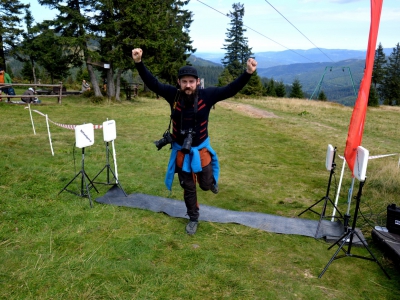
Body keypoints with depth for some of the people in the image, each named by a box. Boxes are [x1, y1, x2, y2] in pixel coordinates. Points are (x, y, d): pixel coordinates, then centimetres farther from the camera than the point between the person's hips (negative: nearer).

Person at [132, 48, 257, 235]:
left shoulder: (206, 95, -15)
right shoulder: (173, 95, -14)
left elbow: (230, 89, -17)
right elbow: (152, 83, -12)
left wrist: (248, 73, -29)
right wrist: (139, 63, -24)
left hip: (201, 150, -1)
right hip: (181, 151, 1)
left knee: (206, 184, 10)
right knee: (188, 188, 14)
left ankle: (211, 179, 51)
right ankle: (193, 219, 37)